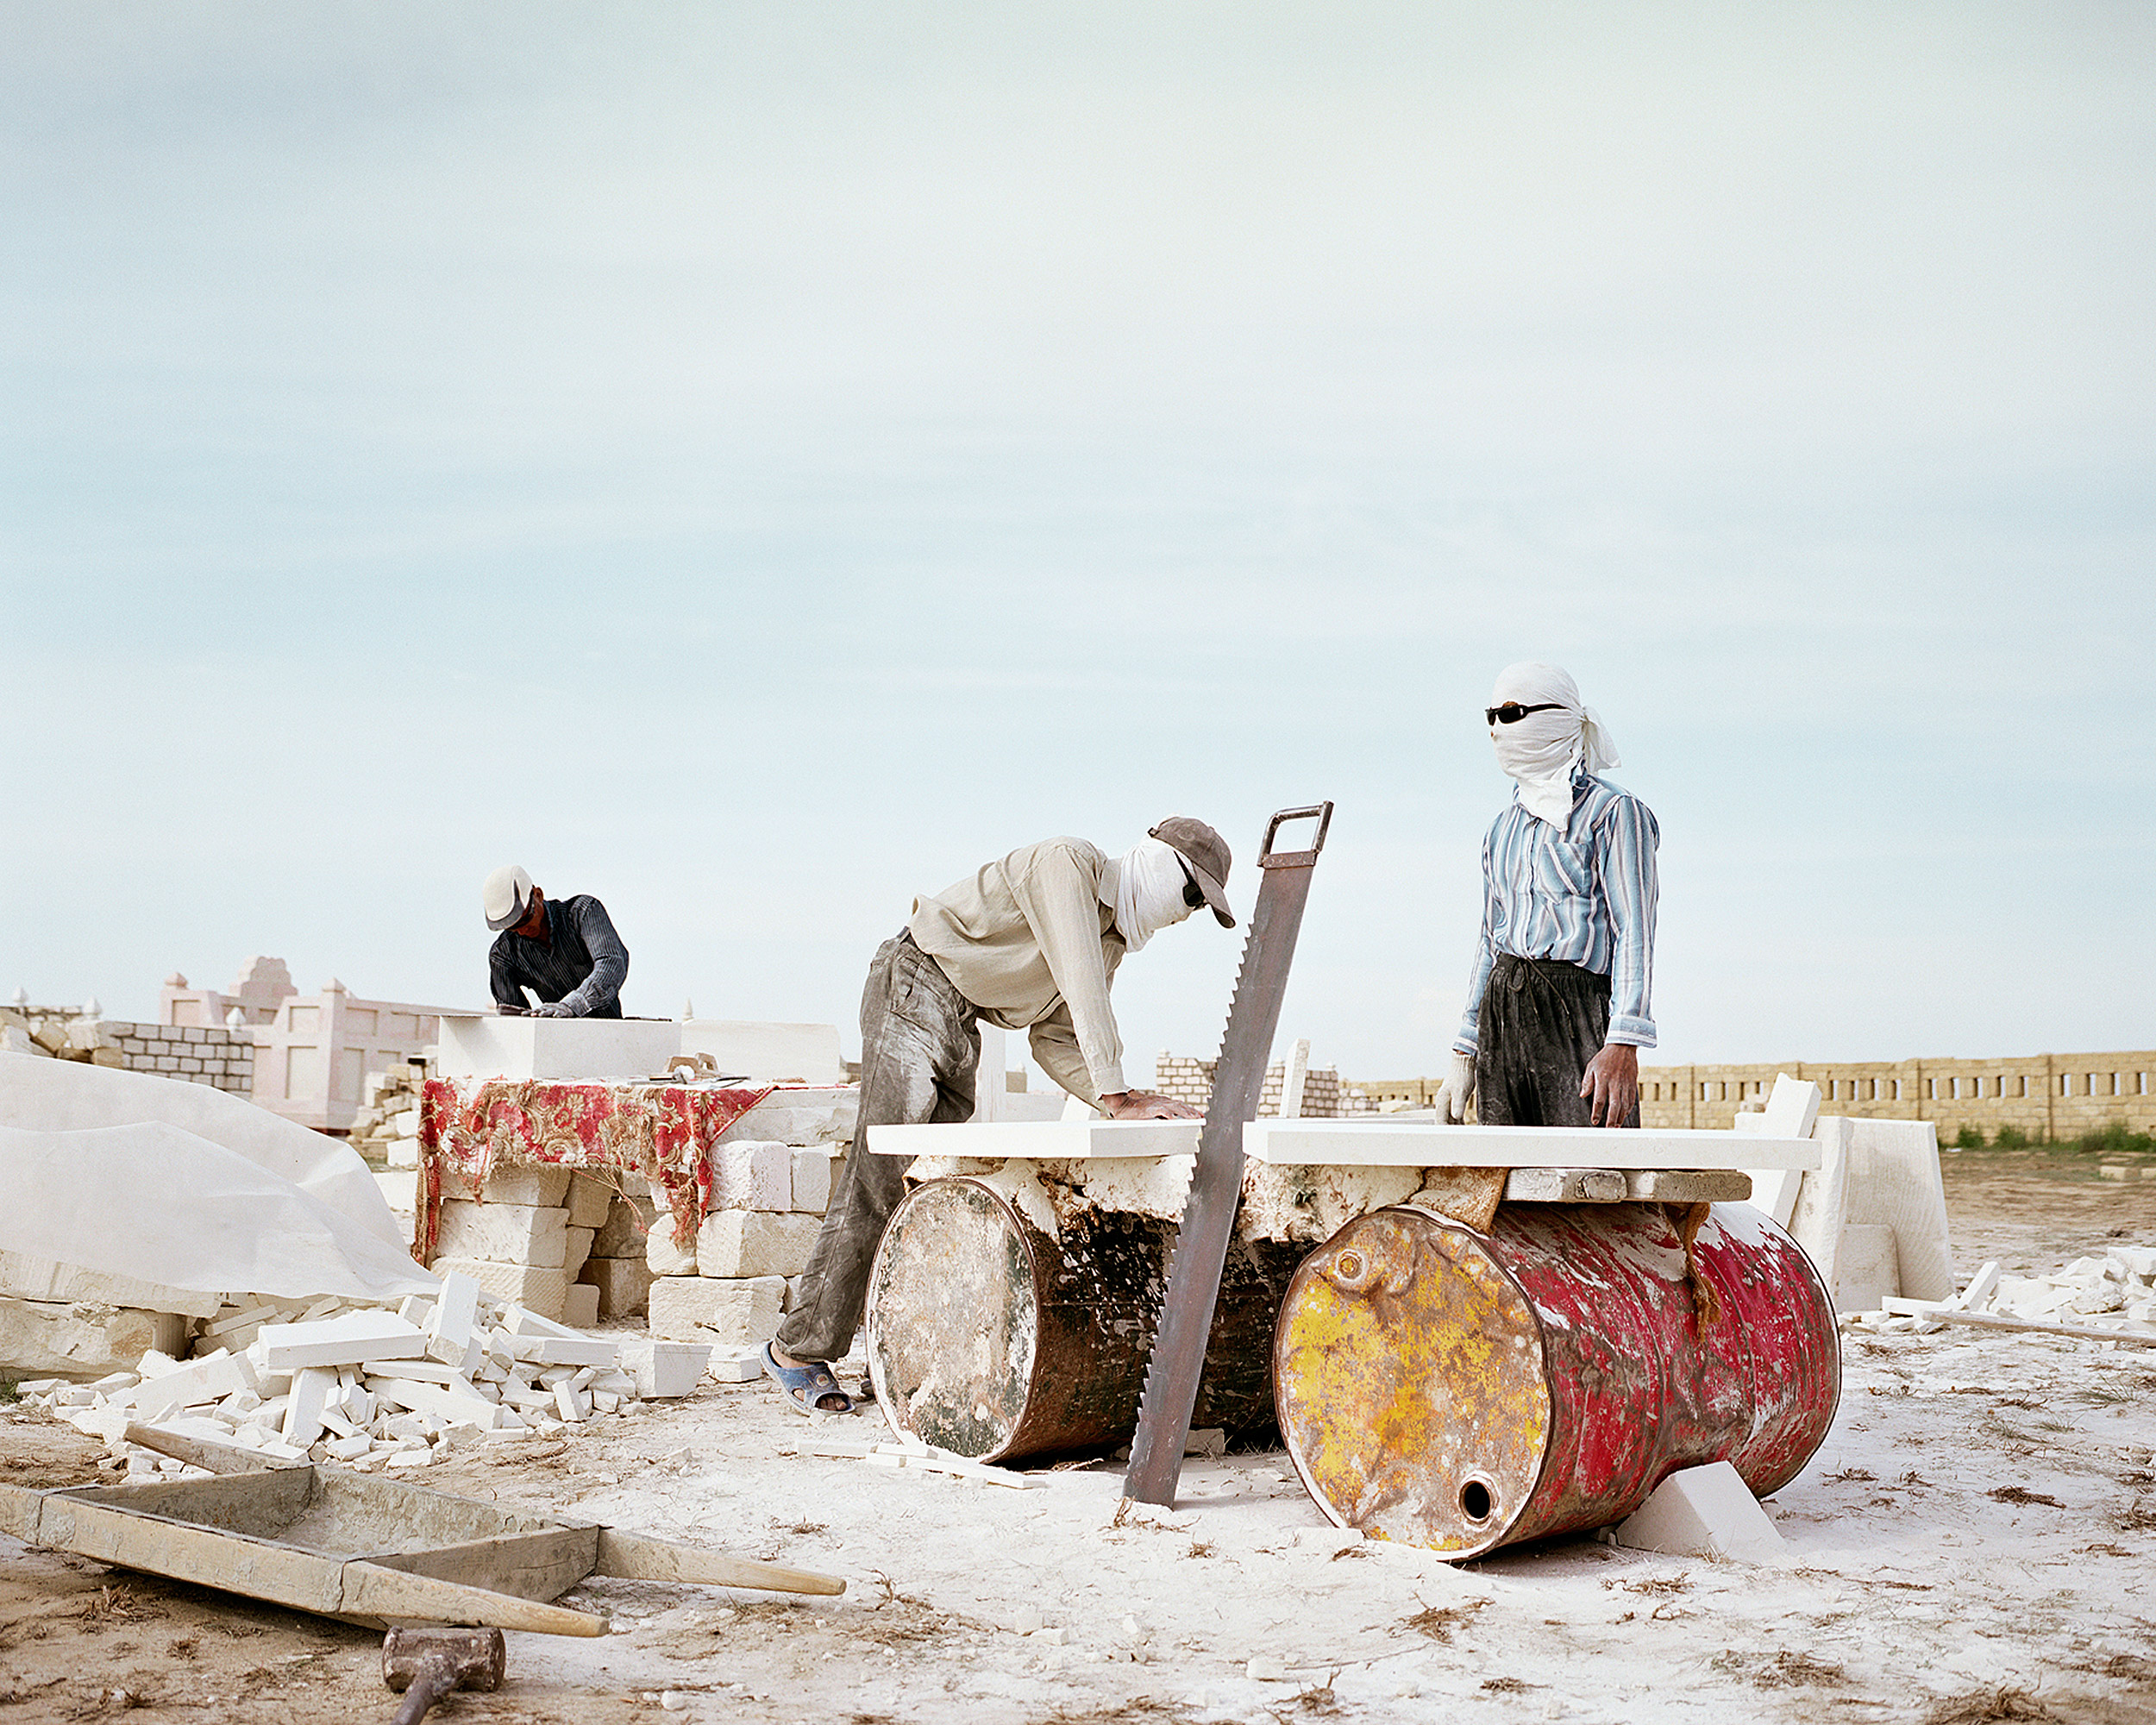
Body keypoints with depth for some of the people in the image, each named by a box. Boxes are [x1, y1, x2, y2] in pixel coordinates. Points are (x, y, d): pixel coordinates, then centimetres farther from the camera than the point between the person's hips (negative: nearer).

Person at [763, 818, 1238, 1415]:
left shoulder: (1111, 943, 13)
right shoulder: (1066, 862, -15)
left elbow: (1054, 1040, 10)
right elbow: (1079, 984, -25)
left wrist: (1126, 1100, -4)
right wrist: (1117, 1095, -27)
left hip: (961, 1029, 9)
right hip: (913, 990, -9)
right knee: (881, 1179, -12)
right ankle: (797, 1348, -6)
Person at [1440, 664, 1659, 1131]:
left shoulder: (1612, 812, 0)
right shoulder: (1503, 829, 21)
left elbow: (1634, 933, -8)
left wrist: (1622, 1044, -19)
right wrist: (1464, 1055, 17)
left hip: (1577, 1010, -6)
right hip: (1501, 1015, 6)